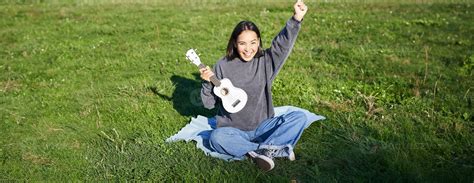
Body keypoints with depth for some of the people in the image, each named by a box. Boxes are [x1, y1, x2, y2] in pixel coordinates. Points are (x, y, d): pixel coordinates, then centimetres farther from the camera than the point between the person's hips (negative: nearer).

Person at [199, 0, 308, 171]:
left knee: (299, 117, -16)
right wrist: (207, 83, -20)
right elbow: (209, 103, -2)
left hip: (263, 126, 2)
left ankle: (260, 151, -26)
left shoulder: (266, 61, -1)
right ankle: (276, 149, -26)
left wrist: (296, 19, -32)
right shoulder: (223, 66, -5)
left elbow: (283, 43, -18)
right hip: (234, 130, -1)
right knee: (216, 138, -34)